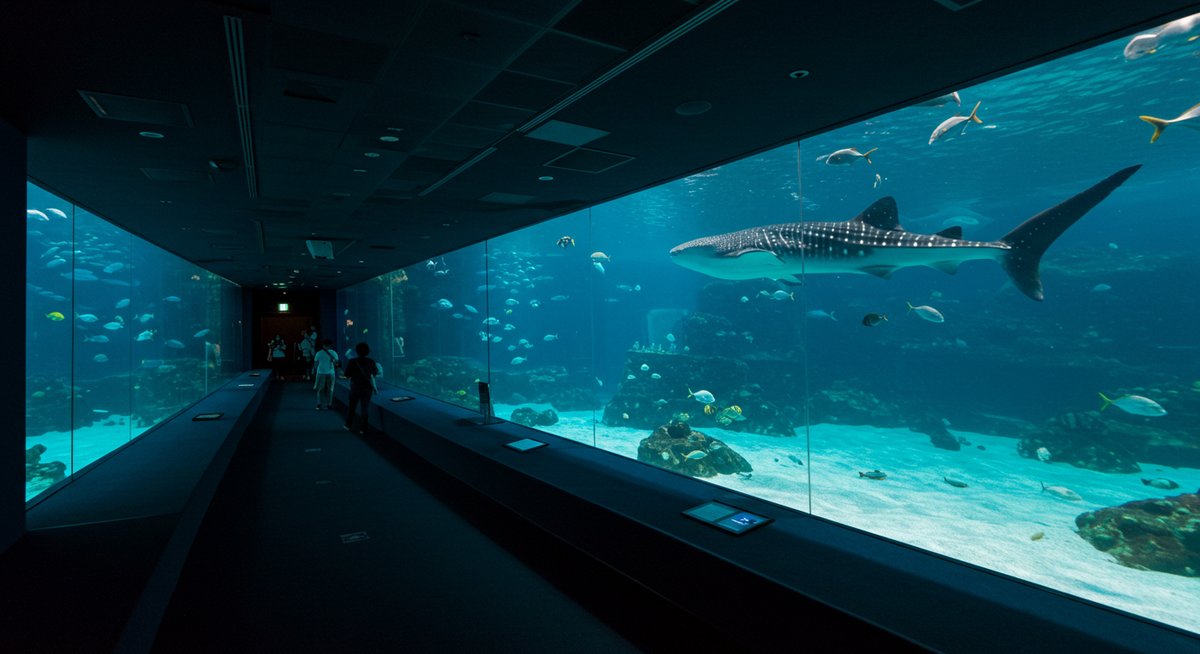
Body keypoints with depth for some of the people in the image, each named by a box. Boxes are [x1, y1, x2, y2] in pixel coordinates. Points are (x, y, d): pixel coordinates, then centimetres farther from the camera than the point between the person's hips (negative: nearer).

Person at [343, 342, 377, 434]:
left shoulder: (352, 361, -11)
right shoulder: (371, 362, -4)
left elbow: (347, 375, -8)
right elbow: (374, 374, 9)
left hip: (355, 388, -1)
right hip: (367, 388, 1)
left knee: (351, 407, 17)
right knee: (365, 409, 4)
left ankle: (348, 425, 29)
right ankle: (362, 429, 5)